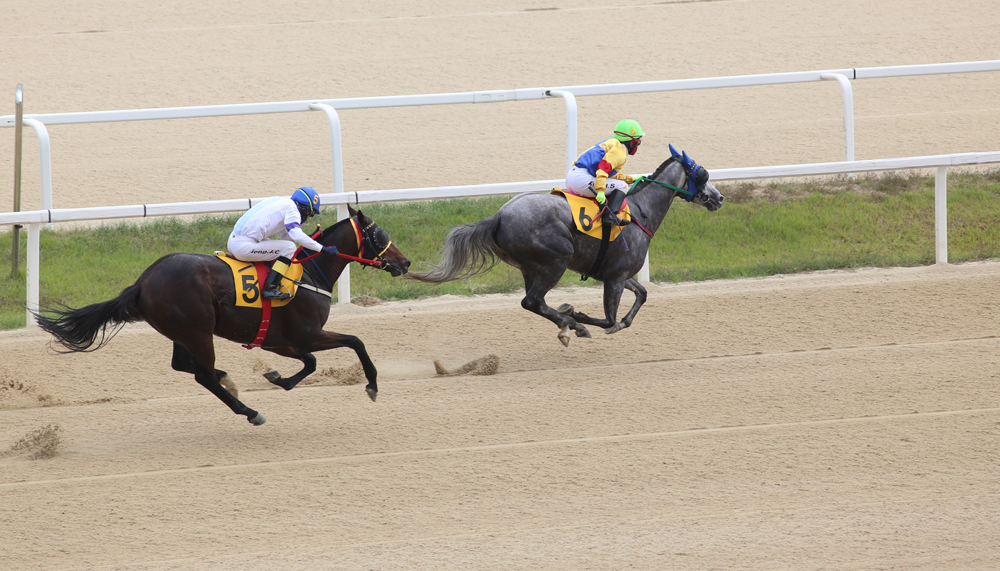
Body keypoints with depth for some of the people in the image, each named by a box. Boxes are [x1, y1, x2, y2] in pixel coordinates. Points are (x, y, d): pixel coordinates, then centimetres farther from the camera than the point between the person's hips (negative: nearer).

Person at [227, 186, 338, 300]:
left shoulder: (281, 202, 22)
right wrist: (322, 249, -15)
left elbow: (284, 235, 30)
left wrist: (310, 238, 28)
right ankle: (270, 289, -13)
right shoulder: (291, 207, -5)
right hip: (243, 247, -10)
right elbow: (297, 235, -19)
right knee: (289, 247, -6)